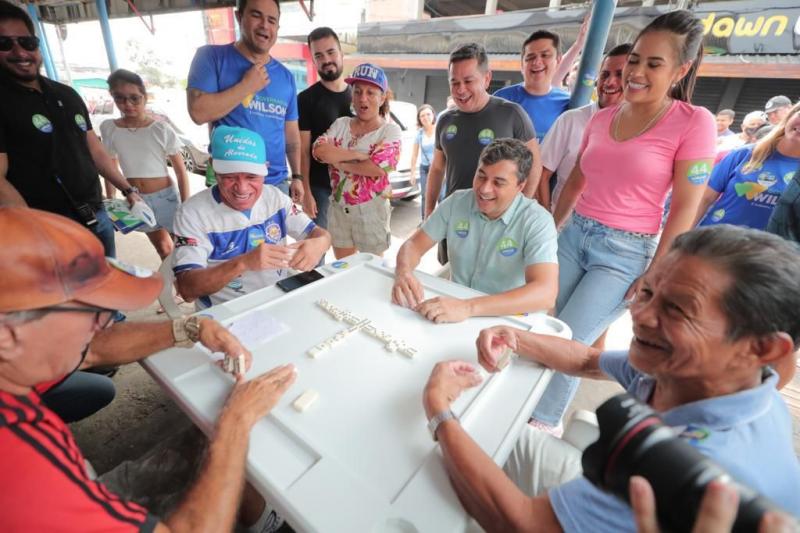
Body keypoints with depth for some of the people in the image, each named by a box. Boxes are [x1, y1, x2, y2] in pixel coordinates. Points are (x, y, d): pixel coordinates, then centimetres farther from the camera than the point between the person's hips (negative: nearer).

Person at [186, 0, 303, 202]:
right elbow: (198, 112, -13)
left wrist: (297, 176, 7)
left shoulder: (286, 76, 10)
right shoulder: (212, 56, -2)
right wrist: (247, 86, -11)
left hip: (277, 183, 4)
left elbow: (291, 132, 12)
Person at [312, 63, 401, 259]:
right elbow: (319, 150, -11)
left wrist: (338, 161, -12)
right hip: (338, 208, 4)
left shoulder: (390, 130, -5)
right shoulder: (341, 124, 6)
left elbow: (378, 169, -21)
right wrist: (357, 154, -17)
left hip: (371, 210, -4)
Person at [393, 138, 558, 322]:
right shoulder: (456, 202, -3)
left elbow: (545, 293, -27)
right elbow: (414, 244, 0)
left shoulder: (537, 221, -15)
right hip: (456, 305, 3)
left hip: (506, 320, -2)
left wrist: (469, 307, -39)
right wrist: (403, 273, -23)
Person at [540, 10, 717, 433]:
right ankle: (536, 409, 35)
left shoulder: (694, 122, -8)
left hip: (626, 252, -5)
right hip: (573, 235, 5)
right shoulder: (602, 118, 6)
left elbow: (685, 208, -9)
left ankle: (542, 425, 24)